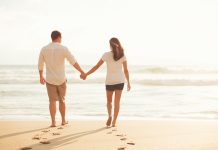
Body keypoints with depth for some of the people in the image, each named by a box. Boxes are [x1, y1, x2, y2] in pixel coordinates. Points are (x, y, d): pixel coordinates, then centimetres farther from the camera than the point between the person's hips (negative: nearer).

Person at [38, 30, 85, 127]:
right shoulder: (63, 49, -8)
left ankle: (53, 122, -1)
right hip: (61, 79, -1)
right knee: (62, 100, 14)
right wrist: (82, 72, -13)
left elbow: (40, 64, 8)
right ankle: (63, 120, 23)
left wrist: (41, 76, 21)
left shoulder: (44, 49, 0)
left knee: (52, 101, 5)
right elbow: (73, 62, -14)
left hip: (50, 79, 1)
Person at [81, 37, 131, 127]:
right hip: (120, 81, 1)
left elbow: (96, 67, -6)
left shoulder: (106, 55, -8)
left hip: (110, 81, -1)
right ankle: (114, 122, 5)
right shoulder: (122, 55, -3)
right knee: (117, 102, 7)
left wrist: (86, 74, 3)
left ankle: (110, 115, -10)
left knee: (109, 101, 16)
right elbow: (126, 70, -4)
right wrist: (128, 83, 5)